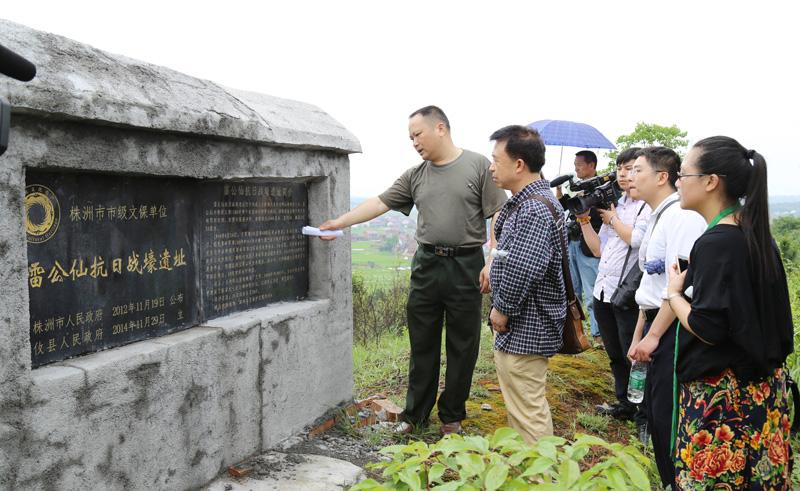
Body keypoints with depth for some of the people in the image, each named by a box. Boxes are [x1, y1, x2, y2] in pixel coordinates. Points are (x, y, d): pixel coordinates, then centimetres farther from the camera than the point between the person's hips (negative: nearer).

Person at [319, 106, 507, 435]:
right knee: (422, 345, 11)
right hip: (426, 265, 4)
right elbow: (379, 203, 8)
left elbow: (498, 217, -6)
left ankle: (452, 416, 22)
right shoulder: (415, 176, 9)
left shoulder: (478, 166, -4)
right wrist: (339, 223, 4)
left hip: (466, 266, -4)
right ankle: (415, 414, 23)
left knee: (462, 346, 7)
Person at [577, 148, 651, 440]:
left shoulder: (649, 206, -8)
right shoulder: (614, 203, 15)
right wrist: (584, 219, 7)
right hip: (603, 291, 8)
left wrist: (612, 218, -10)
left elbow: (637, 239, -24)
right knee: (615, 355, 19)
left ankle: (645, 416, 15)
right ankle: (625, 404, 35)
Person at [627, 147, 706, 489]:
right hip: (656, 327, 10)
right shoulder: (657, 218, 16)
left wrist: (653, 335, -18)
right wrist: (638, 336, 20)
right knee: (655, 413, 16)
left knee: (668, 418, -3)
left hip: (674, 331, -10)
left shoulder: (681, 216, -15)